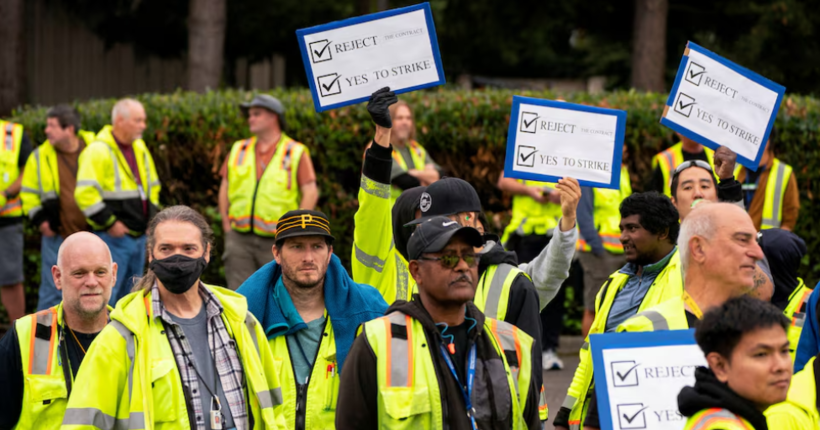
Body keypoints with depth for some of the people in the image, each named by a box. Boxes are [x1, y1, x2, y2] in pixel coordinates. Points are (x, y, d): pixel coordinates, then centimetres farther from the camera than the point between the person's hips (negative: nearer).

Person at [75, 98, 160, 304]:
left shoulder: (140, 148, 13)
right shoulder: (98, 151, -14)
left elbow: (153, 185, 26)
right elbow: (85, 193, -22)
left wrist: (151, 215, 13)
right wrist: (109, 223, -19)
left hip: (139, 236, 8)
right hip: (113, 238, -8)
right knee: (106, 295, -9)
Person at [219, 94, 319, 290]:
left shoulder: (296, 153, 1)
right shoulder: (239, 150, 13)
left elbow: (311, 193, -3)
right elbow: (225, 188, 16)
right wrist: (226, 225, 7)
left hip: (276, 242, -3)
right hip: (240, 239, 3)